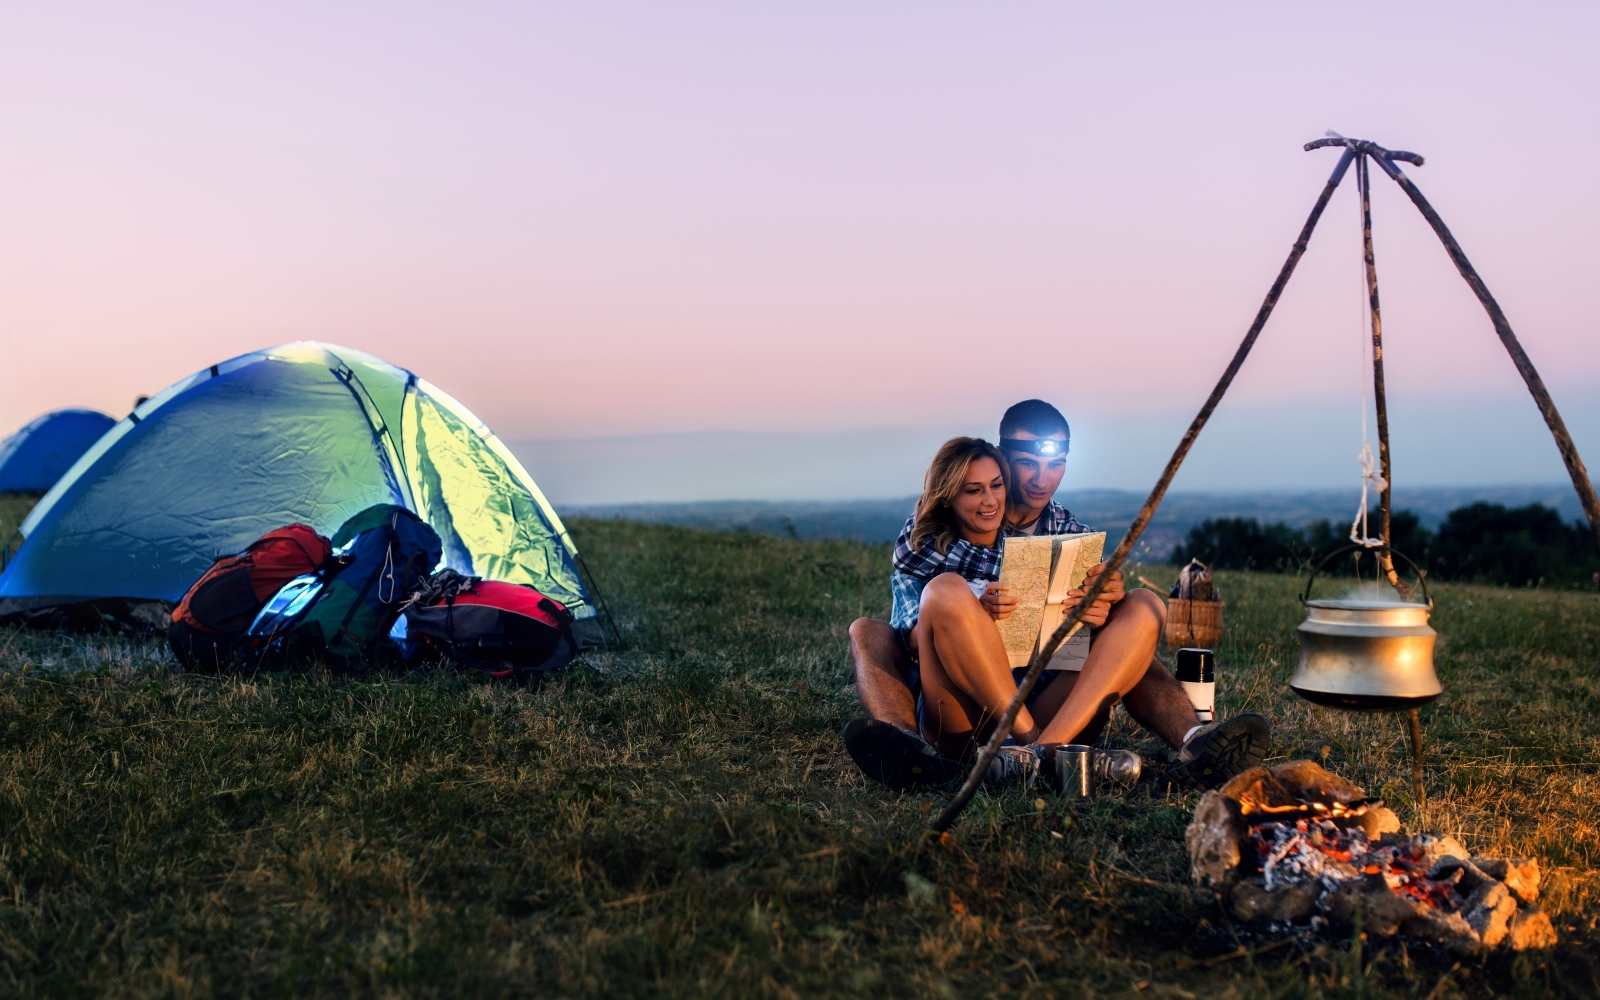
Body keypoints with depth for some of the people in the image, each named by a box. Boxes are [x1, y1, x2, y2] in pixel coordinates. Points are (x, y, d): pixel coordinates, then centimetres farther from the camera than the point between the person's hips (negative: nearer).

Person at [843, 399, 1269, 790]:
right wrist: (971, 612, -26)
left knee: (1143, 608, -15)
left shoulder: (1076, 538, 18)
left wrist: (1105, 609, -20)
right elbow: (909, 620, -4)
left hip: (1047, 705, 2)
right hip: (960, 707, -2)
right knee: (867, 633, -27)